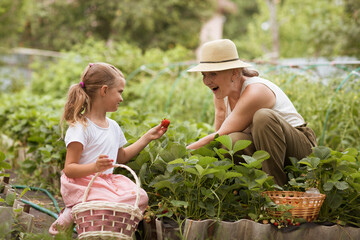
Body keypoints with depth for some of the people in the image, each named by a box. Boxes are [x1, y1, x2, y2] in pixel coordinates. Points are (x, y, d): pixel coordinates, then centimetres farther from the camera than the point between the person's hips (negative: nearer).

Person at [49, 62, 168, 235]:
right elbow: (69, 169, -14)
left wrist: (148, 137, 30)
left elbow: (121, 157, 33)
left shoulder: (113, 126, 16)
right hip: (83, 184, -8)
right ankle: (73, 212, -9)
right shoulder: (80, 127, -10)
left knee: (141, 197, -18)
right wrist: (95, 167, -32)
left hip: (108, 181, 8)